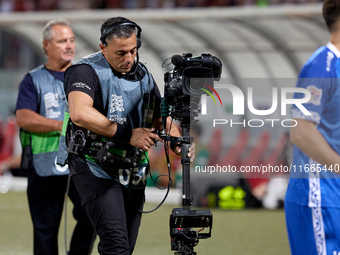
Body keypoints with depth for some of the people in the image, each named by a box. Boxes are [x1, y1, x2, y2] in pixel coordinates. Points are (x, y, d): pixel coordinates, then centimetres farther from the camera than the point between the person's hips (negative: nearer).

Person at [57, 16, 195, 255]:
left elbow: (161, 119, 17)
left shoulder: (143, 75, 10)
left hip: (133, 172, 7)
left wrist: (178, 143, -6)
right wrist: (128, 134, -29)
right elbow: (80, 114, -31)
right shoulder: (87, 71, -12)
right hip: (96, 169, -7)